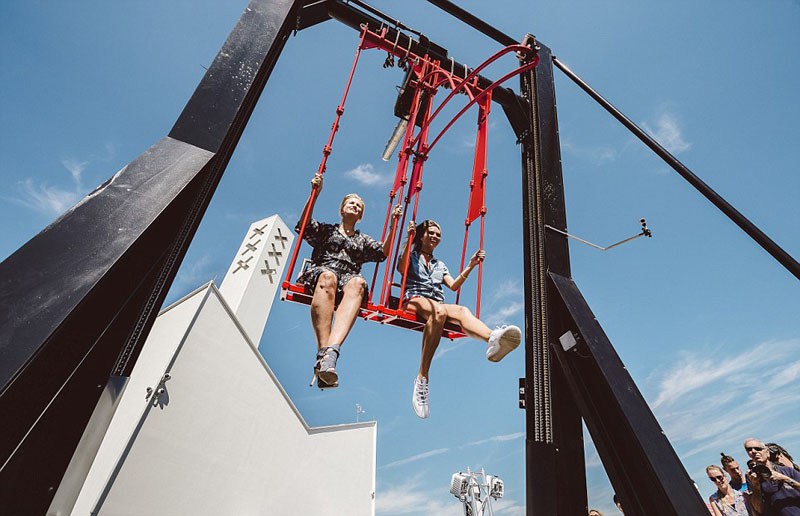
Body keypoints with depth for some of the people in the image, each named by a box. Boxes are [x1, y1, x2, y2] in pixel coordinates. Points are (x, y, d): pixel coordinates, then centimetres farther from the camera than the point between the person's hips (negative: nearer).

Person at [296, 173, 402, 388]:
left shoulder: (364, 240, 35)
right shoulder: (326, 230, 30)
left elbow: (385, 251, 18)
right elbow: (304, 224, 11)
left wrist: (393, 225, 11)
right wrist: (315, 193, 4)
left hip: (348, 278, 1)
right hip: (319, 273, -1)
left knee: (358, 283, -38)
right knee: (327, 276, -41)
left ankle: (331, 351, -61)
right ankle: (323, 352, -54)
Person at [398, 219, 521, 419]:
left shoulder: (440, 265, 34)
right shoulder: (411, 254, 21)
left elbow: (453, 286, 20)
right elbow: (401, 268, -3)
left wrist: (471, 265, 13)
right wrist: (409, 240, -14)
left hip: (437, 304, 4)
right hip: (414, 299, -4)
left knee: (462, 310, -32)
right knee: (439, 310, -40)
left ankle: (493, 339, -68)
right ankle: (422, 378, -47)